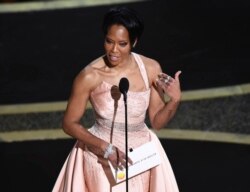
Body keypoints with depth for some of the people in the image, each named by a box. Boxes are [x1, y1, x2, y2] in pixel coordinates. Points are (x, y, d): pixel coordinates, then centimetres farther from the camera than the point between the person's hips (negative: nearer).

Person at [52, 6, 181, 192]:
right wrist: (105, 148, -19)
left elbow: (157, 121, 0)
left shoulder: (151, 69, -9)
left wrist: (175, 100, -18)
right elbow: (70, 124, -9)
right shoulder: (90, 76, -18)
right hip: (101, 158, -3)